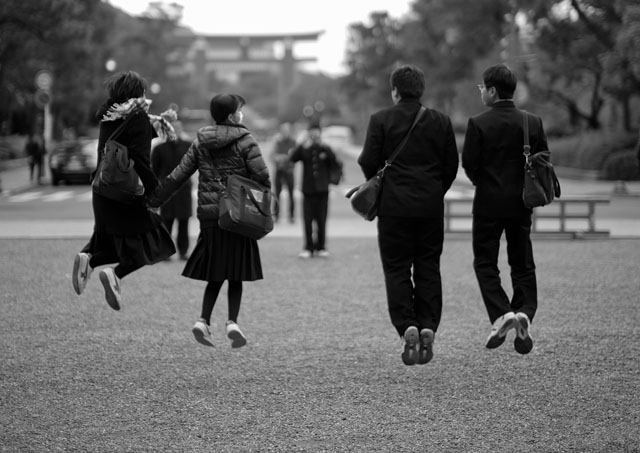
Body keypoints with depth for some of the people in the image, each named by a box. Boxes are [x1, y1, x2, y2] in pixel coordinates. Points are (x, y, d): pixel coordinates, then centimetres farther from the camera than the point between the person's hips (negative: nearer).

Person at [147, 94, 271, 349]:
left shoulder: (201, 142, 6)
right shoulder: (245, 141, -6)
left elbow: (179, 175, 4)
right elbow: (261, 176, -12)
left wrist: (153, 201, 9)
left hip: (208, 214, 4)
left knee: (215, 274, 13)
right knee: (235, 274, 6)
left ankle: (203, 320, -1)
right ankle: (232, 321, -5)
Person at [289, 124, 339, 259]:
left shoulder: (325, 149, 6)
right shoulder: (304, 149, 4)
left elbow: (334, 161, -9)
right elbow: (292, 158, -10)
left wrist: (324, 148, -19)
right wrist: (303, 146, -22)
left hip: (322, 190, 0)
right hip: (308, 190, 0)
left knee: (321, 220, 3)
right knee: (308, 220, -3)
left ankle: (321, 247, 12)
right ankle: (308, 248, 3)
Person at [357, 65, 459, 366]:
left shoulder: (381, 120, -4)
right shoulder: (440, 121, 5)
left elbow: (368, 162, -5)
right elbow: (452, 165, 6)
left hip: (394, 205, -2)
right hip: (431, 206, 3)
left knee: (397, 269, 3)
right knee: (428, 269, 9)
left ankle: (406, 327, -11)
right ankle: (428, 327, 1)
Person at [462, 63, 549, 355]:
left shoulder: (478, 124, -11)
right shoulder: (533, 123, 0)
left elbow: (468, 163, -10)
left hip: (489, 202, -3)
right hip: (521, 202, 3)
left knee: (485, 263, 6)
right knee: (523, 265, 11)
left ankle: (501, 313, -10)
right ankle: (525, 312, -6)